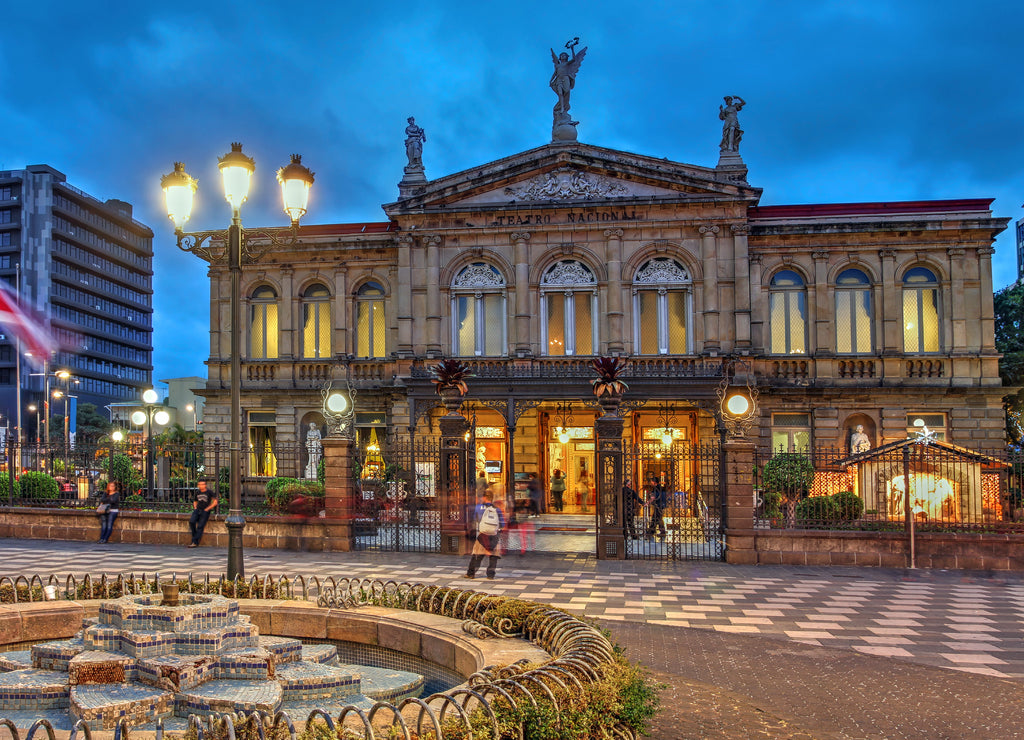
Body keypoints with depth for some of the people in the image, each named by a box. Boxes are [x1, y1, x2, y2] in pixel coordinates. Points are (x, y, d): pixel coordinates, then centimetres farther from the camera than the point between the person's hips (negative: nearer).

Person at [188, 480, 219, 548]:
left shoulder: (209, 492, -1)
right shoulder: (197, 492, 15)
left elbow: (215, 502, -3)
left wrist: (207, 509, -7)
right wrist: (195, 508, 12)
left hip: (205, 511, -5)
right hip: (197, 510, 5)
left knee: (200, 526, -16)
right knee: (191, 521, -22)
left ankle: (195, 542, -18)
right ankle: (194, 535, -6)